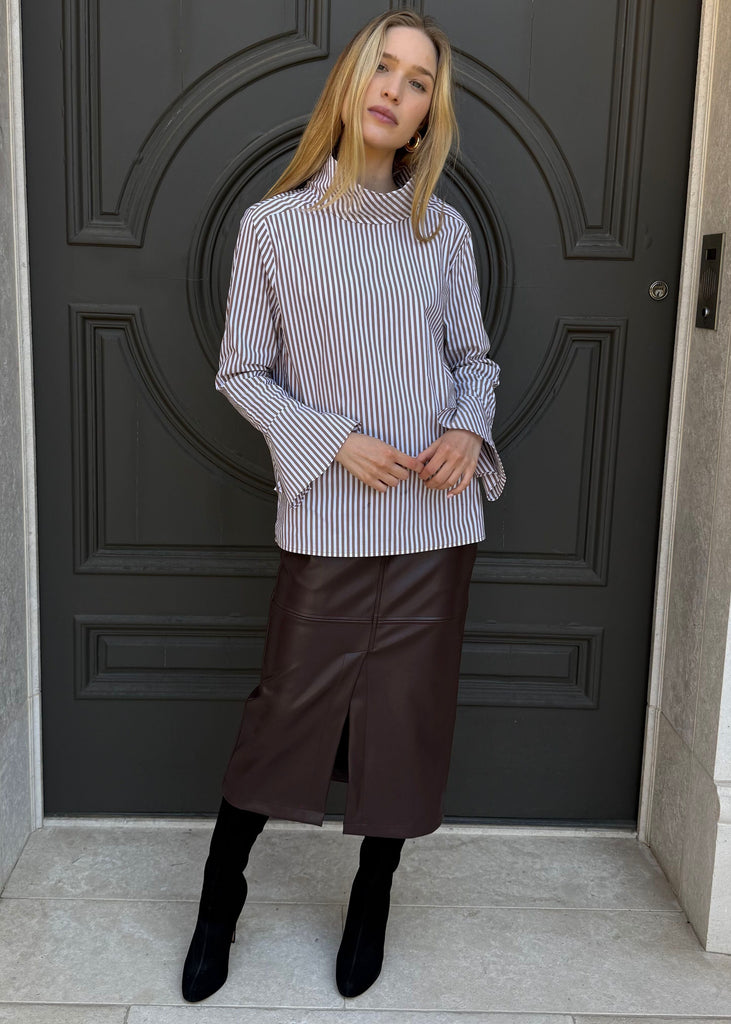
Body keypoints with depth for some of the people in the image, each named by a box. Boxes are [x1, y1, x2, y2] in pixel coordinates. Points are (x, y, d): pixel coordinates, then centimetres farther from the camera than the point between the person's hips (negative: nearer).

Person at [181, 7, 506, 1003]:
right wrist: (338, 441, -12)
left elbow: (474, 359, 12)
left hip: (435, 519, 3)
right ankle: (220, 893, 31)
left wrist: (469, 428, -9)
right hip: (328, 520, -2)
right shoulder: (274, 225, -3)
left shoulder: (445, 230, 4)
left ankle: (373, 899, 34)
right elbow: (242, 373, 1)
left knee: (407, 712, 11)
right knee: (289, 707, 6)